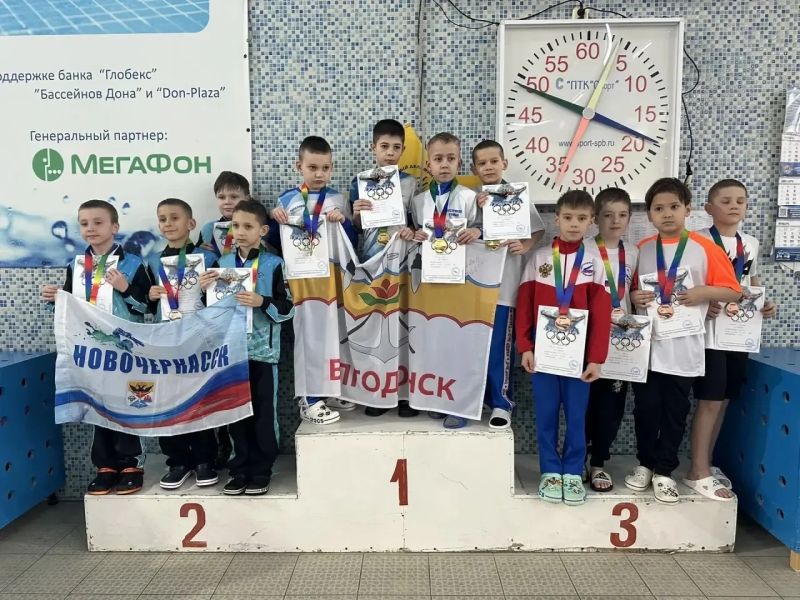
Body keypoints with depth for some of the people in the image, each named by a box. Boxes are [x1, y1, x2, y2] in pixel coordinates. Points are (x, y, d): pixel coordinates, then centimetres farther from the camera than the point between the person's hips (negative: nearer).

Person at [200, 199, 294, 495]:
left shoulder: (273, 264, -5)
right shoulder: (223, 263, 8)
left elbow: (288, 307, -7)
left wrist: (262, 302, -22)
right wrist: (204, 289, -3)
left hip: (262, 349, -4)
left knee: (263, 412, 5)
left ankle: (261, 471, 17)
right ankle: (240, 469, 24)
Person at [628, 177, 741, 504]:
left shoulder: (705, 248, -4)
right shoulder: (642, 249, 4)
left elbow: (733, 292, -2)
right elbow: (630, 289, 14)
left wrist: (704, 292, -19)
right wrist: (634, 296, -7)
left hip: (683, 346, -2)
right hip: (646, 344, 2)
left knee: (675, 410, 7)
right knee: (646, 407, 8)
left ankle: (664, 471, 23)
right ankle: (645, 463, 28)